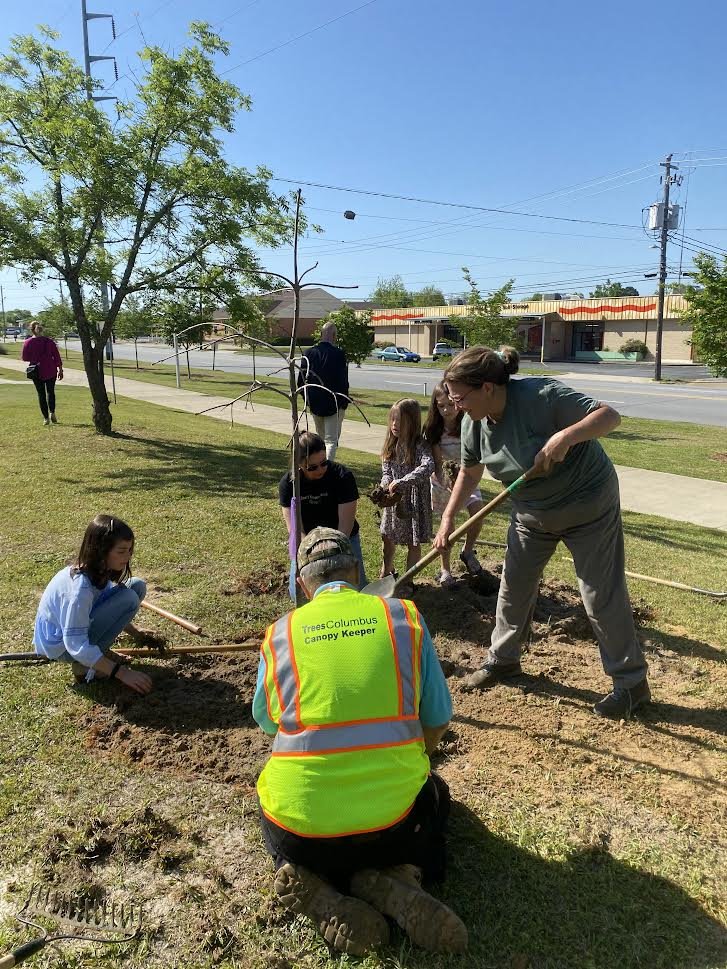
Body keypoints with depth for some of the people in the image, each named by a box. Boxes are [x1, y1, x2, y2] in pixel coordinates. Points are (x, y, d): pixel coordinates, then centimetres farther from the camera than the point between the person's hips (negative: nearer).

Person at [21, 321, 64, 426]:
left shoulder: (28, 342, -5)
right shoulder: (49, 341, -3)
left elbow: (25, 357, -1)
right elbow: (57, 356, -3)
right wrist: (60, 369, 3)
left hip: (37, 372, -1)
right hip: (51, 370, 1)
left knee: (41, 394, 6)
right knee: (50, 391, 17)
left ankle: (46, 418, 4)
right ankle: (52, 413, 3)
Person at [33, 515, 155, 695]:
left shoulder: (99, 571, -7)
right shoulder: (80, 587, -33)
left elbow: (109, 603, 15)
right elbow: (76, 646, -31)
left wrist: (134, 632, 18)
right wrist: (121, 672, -30)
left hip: (79, 628, 8)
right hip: (61, 645, -8)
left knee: (137, 586, -3)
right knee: (129, 599, -25)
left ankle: (98, 653, 4)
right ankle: (84, 665, -11)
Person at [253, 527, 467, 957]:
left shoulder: (279, 633, 2)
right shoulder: (405, 615, 1)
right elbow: (438, 720, 10)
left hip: (301, 825, 1)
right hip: (393, 817, 0)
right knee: (434, 793, 35)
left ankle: (319, 889, 3)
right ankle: (392, 878, 3)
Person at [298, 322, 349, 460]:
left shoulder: (309, 353, 1)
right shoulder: (338, 354, -13)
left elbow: (301, 380, 4)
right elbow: (343, 381, -13)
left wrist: (308, 400, 15)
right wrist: (344, 404, -5)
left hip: (314, 403, 5)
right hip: (333, 403, -5)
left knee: (321, 438, 21)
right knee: (331, 440, -2)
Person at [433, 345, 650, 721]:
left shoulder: (541, 396, -30)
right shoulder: (473, 422, -10)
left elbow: (609, 415, -29)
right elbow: (469, 472, 6)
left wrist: (565, 437, -45)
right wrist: (448, 519, 3)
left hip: (588, 506, -6)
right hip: (532, 514, 6)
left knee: (602, 596, -1)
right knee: (513, 587, 12)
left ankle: (632, 682, 16)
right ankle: (503, 658, 34)